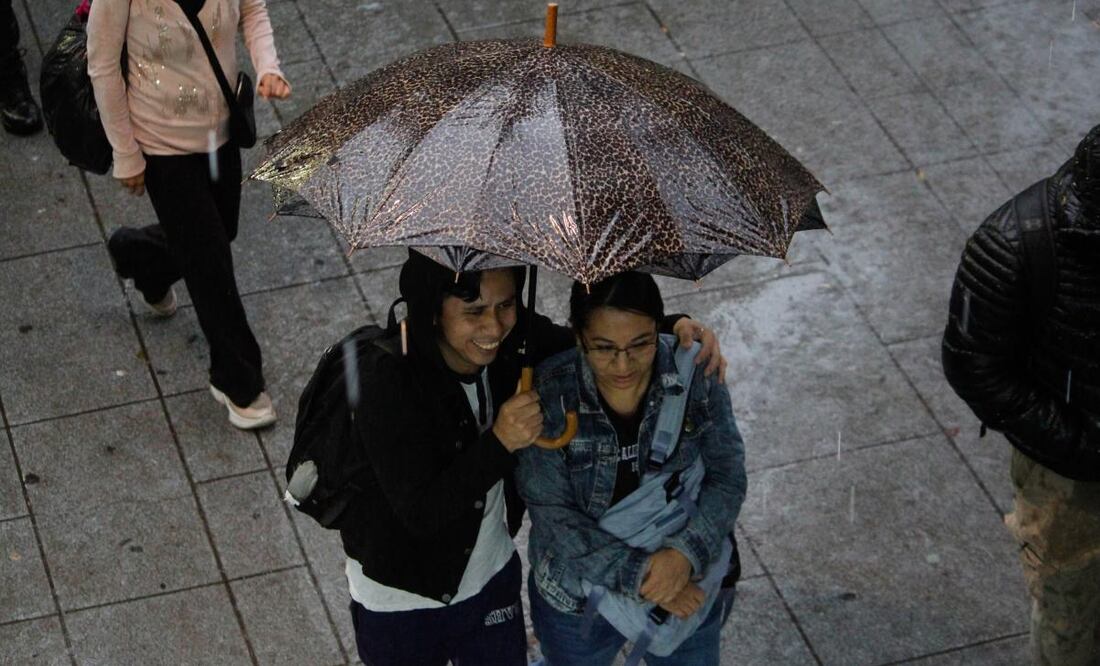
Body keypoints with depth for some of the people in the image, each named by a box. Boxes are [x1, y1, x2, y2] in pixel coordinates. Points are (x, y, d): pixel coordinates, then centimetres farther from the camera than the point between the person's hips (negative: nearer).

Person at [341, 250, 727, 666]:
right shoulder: (387, 382, -34)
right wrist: (500, 443, -42)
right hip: (400, 601, -5)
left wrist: (674, 329, -16)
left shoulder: (515, 337, -18)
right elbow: (420, 513, -33)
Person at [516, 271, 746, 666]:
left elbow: (727, 478, -12)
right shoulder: (548, 395, -22)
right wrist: (638, 574, -28)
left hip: (689, 588, 1)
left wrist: (687, 552, -28)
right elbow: (553, 517, -21)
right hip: (580, 598, -1)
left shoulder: (694, 371, -18)